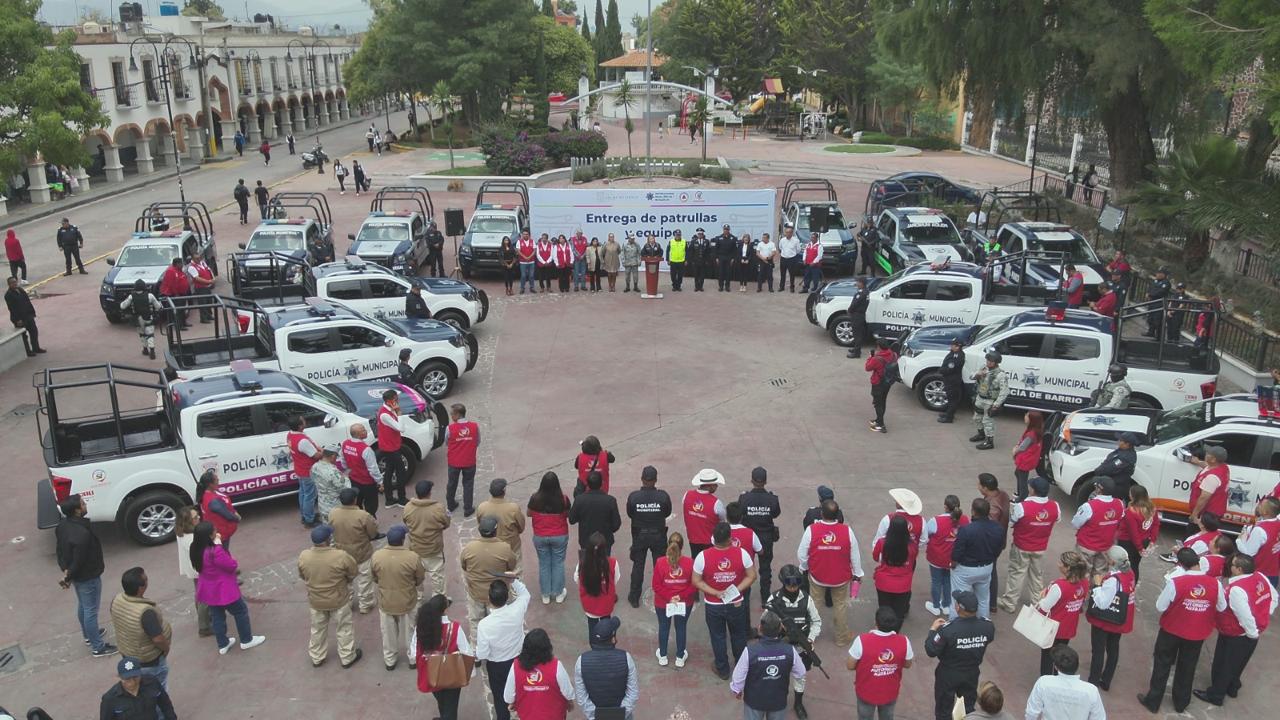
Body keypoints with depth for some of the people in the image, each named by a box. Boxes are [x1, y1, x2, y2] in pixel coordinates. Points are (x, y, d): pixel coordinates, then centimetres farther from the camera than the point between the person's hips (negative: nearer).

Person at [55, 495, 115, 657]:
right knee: (91, 611, 6)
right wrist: (68, 578, -12)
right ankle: (98, 647, 20)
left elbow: (61, 550, 4)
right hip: (88, 577, -9)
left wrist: (65, 570, 1)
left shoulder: (62, 525, -6)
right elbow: (79, 561, -27)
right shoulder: (82, 533, -36)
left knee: (82, 606, 28)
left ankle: (88, 635, 48)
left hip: (77, 575, 9)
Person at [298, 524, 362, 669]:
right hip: (339, 600, -3)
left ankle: (317, 658, 41)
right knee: (344, 629, 19)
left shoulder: (303, 557, -20)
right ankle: (347, 657, 34)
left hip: (315, 601, 3)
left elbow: (302, 576, 0)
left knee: (318, 629, 25)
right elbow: (354, 573, -12)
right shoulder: (340, 556, -29)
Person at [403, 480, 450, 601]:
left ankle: (417, 598, 39)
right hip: (433, 549, -3)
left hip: (415, 548, 3)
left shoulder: (408, 508, -17)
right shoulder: (438, 508, -26)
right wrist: (446, 518, 11)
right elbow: (446, 524, -10)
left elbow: (406, 523, 2)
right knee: (436, 575, 18)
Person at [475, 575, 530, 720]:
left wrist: (476, 656, 0)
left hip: (496, 665, -3)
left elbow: (482, 654, -22)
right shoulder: (517, 611, -28)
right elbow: (525, 594, -4)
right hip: (518, 659, 3)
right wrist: (515, 580, -11)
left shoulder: (484, 624, -34)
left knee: (499, 696, 23)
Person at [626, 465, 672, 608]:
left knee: (638, 566, 16)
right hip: (658, 535, 0)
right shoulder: (663, 496, -20)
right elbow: (667, 513, -5)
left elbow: (630, 514, -5)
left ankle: (634, 597, 26)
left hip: (639, 535, 1)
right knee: (660, 566, 16)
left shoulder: (633, 496, -20)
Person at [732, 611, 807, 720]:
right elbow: (800, 675, -6)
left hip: (754, 700, -1)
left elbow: (738, 676, -16)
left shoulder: (750, 651, -29)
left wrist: (736, 690, 5)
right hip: (779, 701, 1)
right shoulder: (790, 650, -23)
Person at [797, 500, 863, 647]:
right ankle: (842, 638, 34)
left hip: (817, 576, 0)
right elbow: (855, 555, -8)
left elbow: (801, 554, -12)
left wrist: (804, 568, 9)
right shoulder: (847, 531, -21)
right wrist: (857, 574, 9)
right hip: (841, 577, 0)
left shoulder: (811, 530, -24)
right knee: (841, 605, 20)